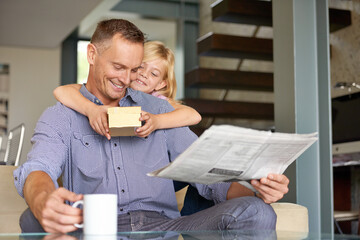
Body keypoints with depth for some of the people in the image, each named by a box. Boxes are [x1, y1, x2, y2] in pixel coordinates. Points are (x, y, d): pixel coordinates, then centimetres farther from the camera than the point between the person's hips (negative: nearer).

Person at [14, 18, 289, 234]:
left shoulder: (159, 109, 20)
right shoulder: (60, 117, 11)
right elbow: (37, 169, -11)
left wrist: (256, 193, -11)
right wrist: (43, 202, -39)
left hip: (162, 225, 2)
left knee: (257, 214, -24)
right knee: (33, 220, -35)